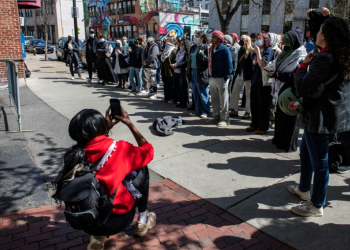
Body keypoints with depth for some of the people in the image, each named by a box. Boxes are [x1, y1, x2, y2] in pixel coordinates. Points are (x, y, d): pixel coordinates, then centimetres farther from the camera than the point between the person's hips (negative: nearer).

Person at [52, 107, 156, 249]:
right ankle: (142, 222, 26)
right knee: (142, 170, 12)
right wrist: (129, 124, 6)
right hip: (116, 222, -4)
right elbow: (148, 150, 2)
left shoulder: (76, 153, -6)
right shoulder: (119, 150, -18)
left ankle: (97, 236, 22)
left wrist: (105, 127, 16)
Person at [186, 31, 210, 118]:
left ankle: (205, 111, 11)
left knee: (203, 94, 0)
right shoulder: (193, 47, 14)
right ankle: (197, 110, 23)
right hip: (193, 72, 7)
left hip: (201, 74, -7)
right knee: (195, 94, 13)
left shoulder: (205, 47, -8)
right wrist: (188, 73, 15)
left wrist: (201, 54, -25)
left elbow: (208, 60, -12)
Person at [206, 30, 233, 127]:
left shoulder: (225, 49, -8)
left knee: (223, 100, -1)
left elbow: (229, 65, -11)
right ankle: (216, 116, 24)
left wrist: (226, 78, -16)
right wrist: (210, 75, 12)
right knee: (214, 99, 13)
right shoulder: (211, 49, 14)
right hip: (212, 78, 7)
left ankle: (225, 119, 6)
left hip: (221, 78, -7)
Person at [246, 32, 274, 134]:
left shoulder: (268, 50, -7)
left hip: (264, 82, -8)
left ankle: (264, 127, 9)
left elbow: (262, 64, -20)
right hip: (255, 80, 8)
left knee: (263, 106, 0)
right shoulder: (256, 51, 16)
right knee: (254, 105, 13)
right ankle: (254, 125, 25)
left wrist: (258, 52, -14)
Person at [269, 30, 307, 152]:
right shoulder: (287, 53, 13)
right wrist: (274, 72, -2)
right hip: (282, 90, 8)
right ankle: (279, 139, 28)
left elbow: (296, 76, -21)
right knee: (279, 116, 14)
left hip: (291, 92, -8)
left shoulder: (300, 57, -13)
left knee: (289, 118, -1)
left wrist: (277, 74, -22)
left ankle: (289, 144, 10)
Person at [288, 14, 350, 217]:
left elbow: (303, 88, -25)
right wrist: (328, 19, 21)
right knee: (306, 152, 25)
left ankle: (317, 205, 18)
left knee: (319, 161, 2)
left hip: (320, 118, -10)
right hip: (331, 114, 10)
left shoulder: (325, 58, -23)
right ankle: (304, 189, 42)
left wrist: (304, 65, -10)